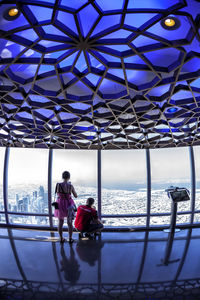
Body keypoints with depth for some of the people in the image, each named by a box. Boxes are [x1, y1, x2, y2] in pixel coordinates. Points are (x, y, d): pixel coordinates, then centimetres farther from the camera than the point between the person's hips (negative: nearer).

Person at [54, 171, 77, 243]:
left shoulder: (58, 185, -11)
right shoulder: (71, 186, -14)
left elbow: (58, 194, 6)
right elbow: (76, 196, -2)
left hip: (60, 204, 1)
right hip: (68, 205, -1)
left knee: (60, 222, 18)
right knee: (69, 222, 13)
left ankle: (61, 238, 23)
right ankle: (70, 239, 18)